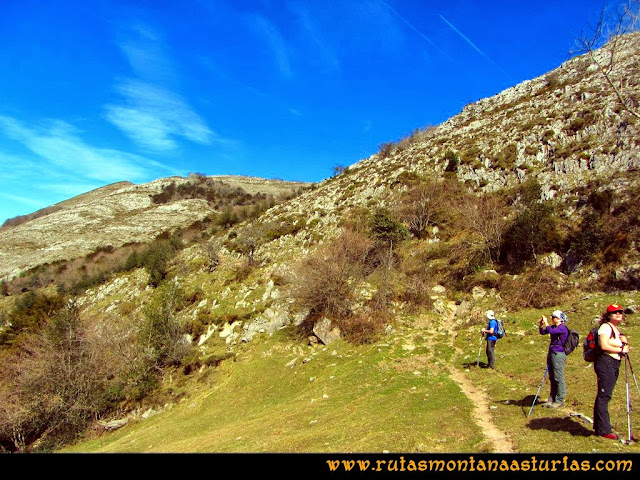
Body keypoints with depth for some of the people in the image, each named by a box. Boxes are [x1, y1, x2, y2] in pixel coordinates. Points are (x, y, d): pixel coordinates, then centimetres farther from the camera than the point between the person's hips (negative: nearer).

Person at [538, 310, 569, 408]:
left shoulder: (563, 328, -14)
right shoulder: (553, 327, 12)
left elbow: (550, 331, -28)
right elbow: (543, 332, 17)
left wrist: (546, 322, -17)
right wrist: (540, 325, 2)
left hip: (558, 354, -9)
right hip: (551, 353, 9)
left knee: (559, 378, -2)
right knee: (552, 378, 14)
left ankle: (560, 401, 6)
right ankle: (552, 399, 22)